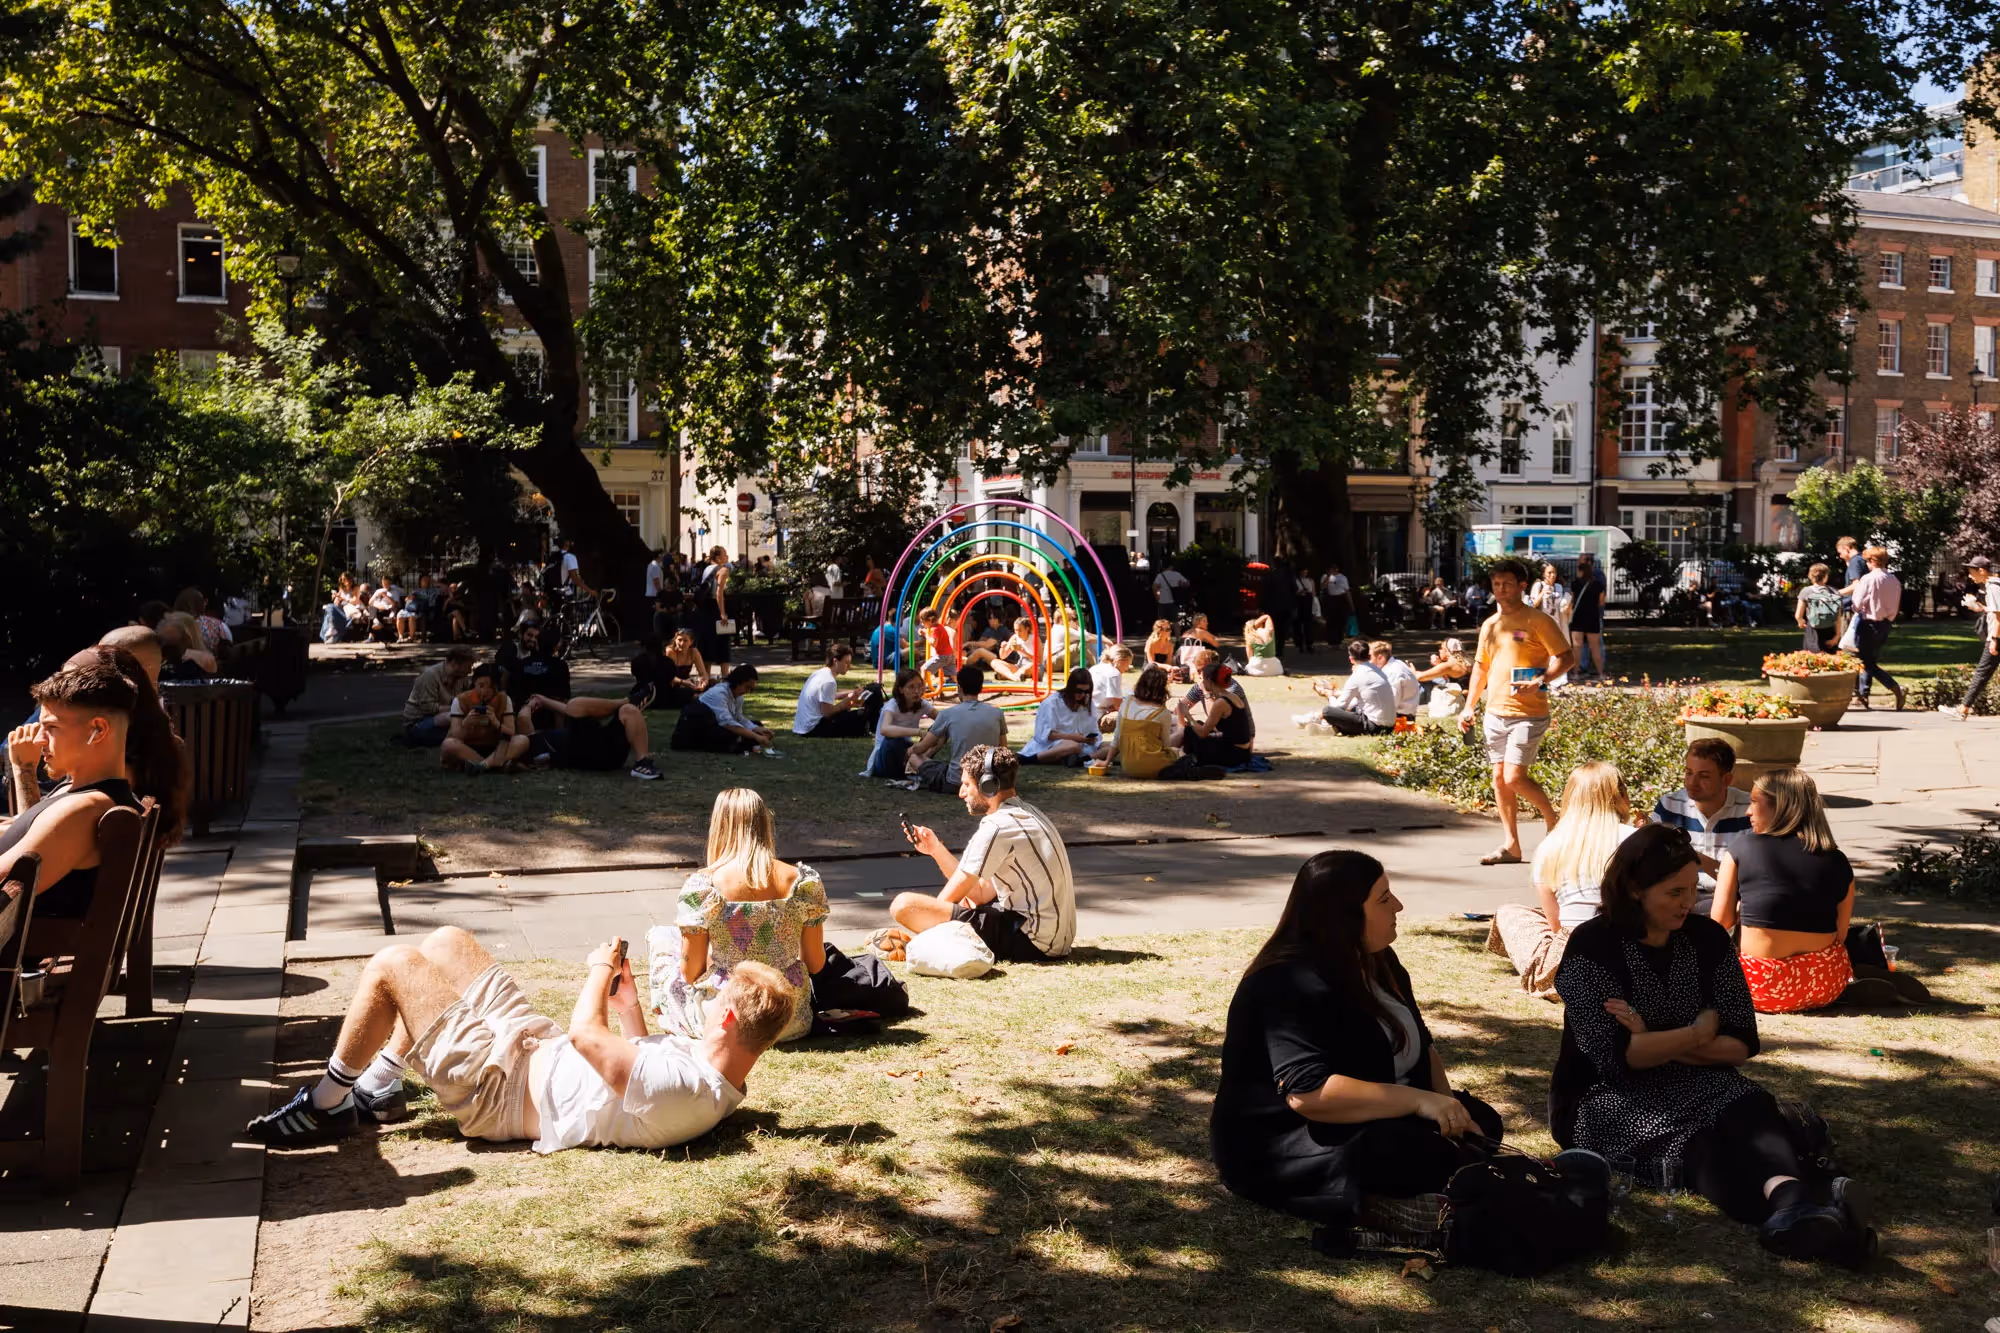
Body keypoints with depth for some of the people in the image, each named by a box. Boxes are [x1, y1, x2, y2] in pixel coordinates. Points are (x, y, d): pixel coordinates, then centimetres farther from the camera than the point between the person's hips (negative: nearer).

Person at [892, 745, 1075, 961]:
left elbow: (947, 901, -9)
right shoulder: (1027, 814, 15)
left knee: (904, 905, -18)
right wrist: (936, 849, 12)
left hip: (1031, 941, -10)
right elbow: (982, 893, 15)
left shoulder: (995, 826, -13)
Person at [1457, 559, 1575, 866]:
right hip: (1495, 712, 7)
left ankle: (1553, 819, 12)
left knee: (1514, 777, -14)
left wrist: (1539, 682, -23)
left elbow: (1567, 657, -10)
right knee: (1499, 778, 6)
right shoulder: (1489, 625, 13)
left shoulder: (1537, 621, -7)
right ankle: (1511, 846, 14)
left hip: (1527, 714, -7)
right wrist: (1469, 707, 16)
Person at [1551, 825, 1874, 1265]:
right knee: (1690, 1143, -34)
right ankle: (1795, 1207, -63)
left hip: (1694, 1083, 4)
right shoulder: (1591, 948, -11)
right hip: (1608, 1097, -4)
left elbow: (1741, 1044, 3)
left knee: (1750, 1110, -30)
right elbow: (1614, 1058, -18)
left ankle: (1789, 1201, -63)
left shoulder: (1708, 938, 4)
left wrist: (1656, 1044, -11)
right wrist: (1697, 1034, -9)